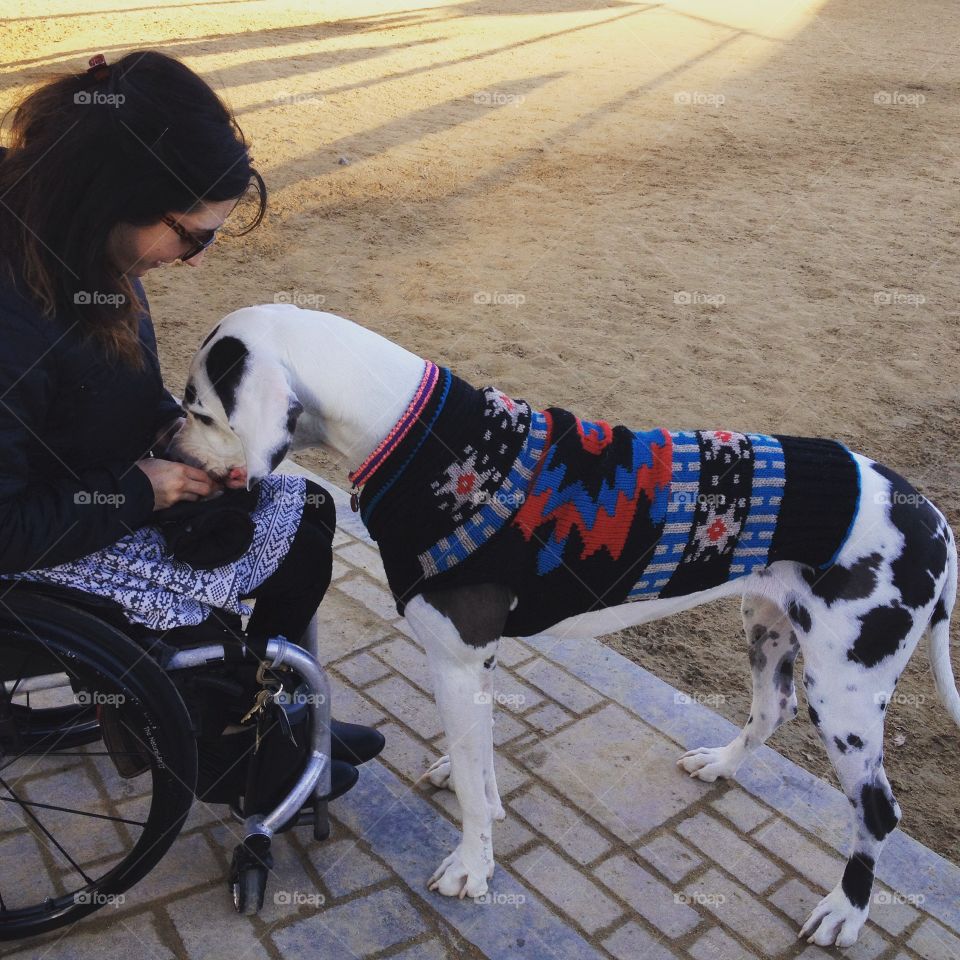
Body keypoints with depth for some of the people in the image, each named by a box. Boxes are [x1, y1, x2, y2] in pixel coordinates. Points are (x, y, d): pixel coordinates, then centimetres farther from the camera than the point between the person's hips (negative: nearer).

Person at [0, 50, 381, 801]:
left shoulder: (66, 246, -9)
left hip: (118, 487, 8)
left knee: (307, 508, 6)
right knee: (297, 542, -8)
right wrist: (142, 491, -22)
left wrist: (171, 426, -8)